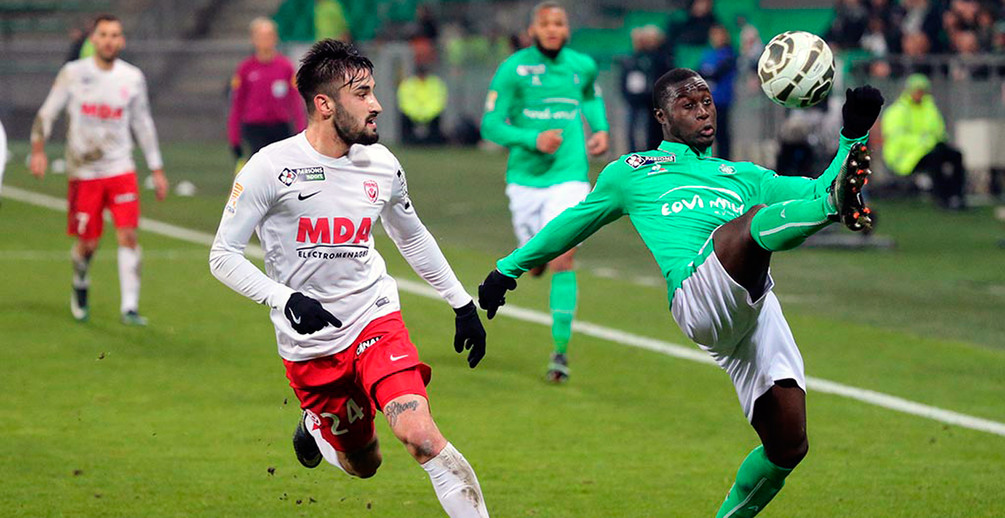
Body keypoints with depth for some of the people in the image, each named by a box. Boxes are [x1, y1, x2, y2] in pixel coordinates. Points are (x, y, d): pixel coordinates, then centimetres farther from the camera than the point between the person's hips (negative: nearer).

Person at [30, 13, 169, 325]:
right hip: (83, 171, -1)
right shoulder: (74, 73, -3)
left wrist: (157, 170, 14)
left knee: (128, 235, -13)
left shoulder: (133, 78, 3)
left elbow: (143, 124, 13)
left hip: (121, 169, 1)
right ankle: (80, 285, 34)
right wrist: (38, 150, -8)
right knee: (88, 243, 2)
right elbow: (47, 113, 4)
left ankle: (130, 308, -12)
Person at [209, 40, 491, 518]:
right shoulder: (271, 168, -14)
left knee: (419, 433, -21)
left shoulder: (382, 165, 0)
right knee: (363, 464, 10)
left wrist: (462, 304, 18)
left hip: (375, 319, 2)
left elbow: (412, 238, 19)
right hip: (308, 345, -2)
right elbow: (223, 255, -11)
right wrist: (286, 300, -25)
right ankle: (316, 427, 43)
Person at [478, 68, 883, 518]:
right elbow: (574, 223, 38)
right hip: (696, 297, -5)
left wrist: (853, 138, 11)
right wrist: (509, 268, 43)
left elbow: (814, 190, 25)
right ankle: (836, 205, -62)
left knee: (787, 447, -4)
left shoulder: (742, 176, 34)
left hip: (758, 305, 5)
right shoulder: (632, 172, 27)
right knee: (753, 221, -35)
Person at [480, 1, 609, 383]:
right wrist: (533, 140, -23)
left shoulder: (582, 66, 4)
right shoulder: (513, 69, -7)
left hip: (569, 176, 0)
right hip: (525, 176, 0)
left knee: (562, 260, -16)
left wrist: (600, 129, 10)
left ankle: (561, 348, -12)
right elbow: (490, 125, -9)